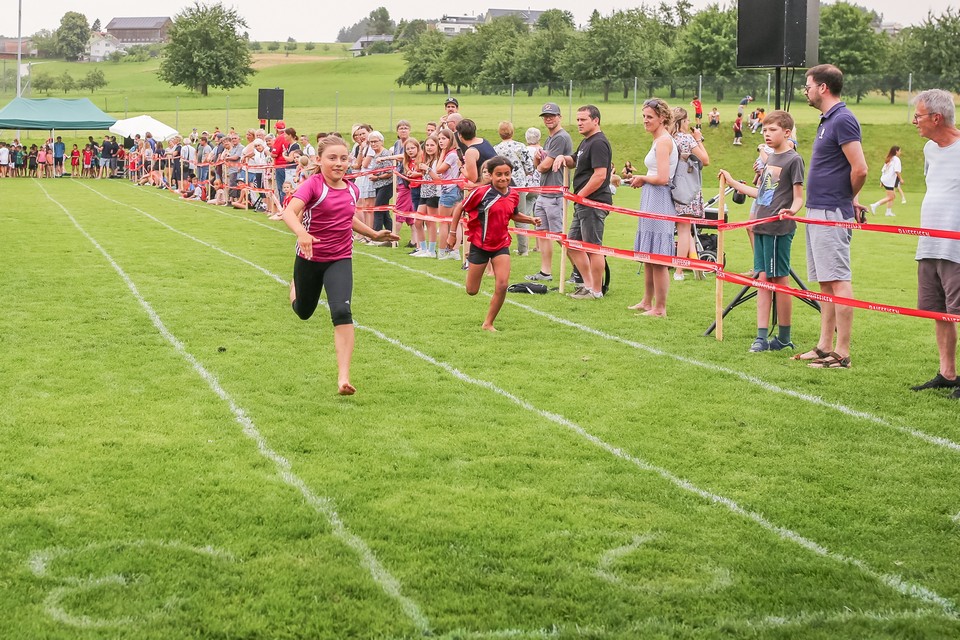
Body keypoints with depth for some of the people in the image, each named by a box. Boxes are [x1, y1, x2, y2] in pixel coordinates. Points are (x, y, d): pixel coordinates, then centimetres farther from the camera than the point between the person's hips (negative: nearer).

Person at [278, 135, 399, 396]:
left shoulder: (352, 190, 1)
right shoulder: (313, 184, -17)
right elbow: (289, 212, -34)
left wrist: (374, 234, 21)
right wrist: (302, 233, -53)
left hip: (340, 260, 2)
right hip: (309, 259, -2)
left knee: (342, 312, -21)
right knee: (303, 312, 21)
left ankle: (343, 378, -23)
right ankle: (295, 285, 61)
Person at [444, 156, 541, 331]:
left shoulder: (513, 195, -2)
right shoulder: (481, 192, -17)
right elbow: (460, 208, -6)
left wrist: (531, 220, 3)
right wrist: (452, 234, -5)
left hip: (501, 245, 3)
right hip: (479, 245, -3)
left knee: (502, 285, -12)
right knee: (472, 291, 7)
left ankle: (488, 323, 6)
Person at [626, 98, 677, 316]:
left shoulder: (663, 141, -14)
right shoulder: (659, 140, 16)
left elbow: (662, 178, -21)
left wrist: (642, 179, -4)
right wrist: (641, 179, 7)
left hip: (659, 201, -10)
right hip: (652, 200, 10)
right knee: (648, 256, 17)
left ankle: (660, 308, -1)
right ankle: (647, 302, 26)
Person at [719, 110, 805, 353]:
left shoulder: (793, 159, -6)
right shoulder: (770, 158, 17)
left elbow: (798, 197, -9)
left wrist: (791, 210, -30)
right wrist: (733, 183, 31)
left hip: (780, 228, -8)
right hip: (761, 226, 8)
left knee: (780, 279, -2)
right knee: (762, 279, 5)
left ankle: (784, 338, 6)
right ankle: (762, 336, 6)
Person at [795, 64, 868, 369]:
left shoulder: (843, 120, -14)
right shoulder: (827, 120, 17)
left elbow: (860, 169, -19)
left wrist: (849, 199, -3)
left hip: (832, 214, -10)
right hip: (818, 212, 10)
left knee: (839, 281, -8)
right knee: (825, 282, 13)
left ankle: (842, 353, -7)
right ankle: (825, 346, 18)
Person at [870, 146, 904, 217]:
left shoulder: (888, 159, 18)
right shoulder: (896, 159, -8)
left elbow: (883, 170, 17)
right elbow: (897, 171, -18)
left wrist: (881, 181, 20)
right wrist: (900, 179, -10)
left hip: (884, 180, 9)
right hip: (890, 181, -9)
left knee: (893, 196, 17)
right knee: (890, 197, -6)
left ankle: (889, 212, 15)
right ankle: (874, 206, -15)